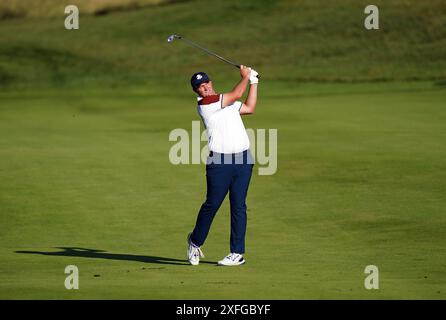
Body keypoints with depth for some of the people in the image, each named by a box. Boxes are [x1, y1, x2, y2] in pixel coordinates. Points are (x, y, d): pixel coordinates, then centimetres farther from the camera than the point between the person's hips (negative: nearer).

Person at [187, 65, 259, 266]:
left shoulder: (226, 102, 19)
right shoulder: (204, 105, -7)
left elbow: (249, 108, 26)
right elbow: (237, 94, -7)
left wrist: (253, 82, 24)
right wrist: (245, 77, 9)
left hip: (243, 160, 6)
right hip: (219, 162, -6)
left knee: (238, 206, 2)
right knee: (212, 204, -4)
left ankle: (237, 253, 4)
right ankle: (195, 241, 19)